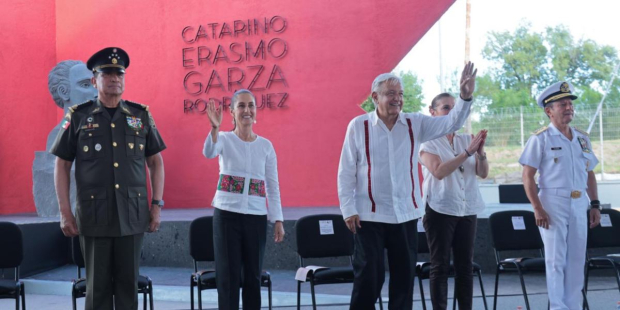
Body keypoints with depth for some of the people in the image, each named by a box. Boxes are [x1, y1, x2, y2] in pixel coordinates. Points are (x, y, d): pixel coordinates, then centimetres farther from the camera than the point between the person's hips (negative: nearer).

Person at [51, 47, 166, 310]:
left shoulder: (141, 115, 6)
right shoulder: (78, 116, 2)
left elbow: (156, 162, 9)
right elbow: (62, 164, 3)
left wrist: (157, 205, 3)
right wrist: (64, 212, -3)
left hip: (133, 215, 1)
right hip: (94, 215, -1)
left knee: (128, 282, 7)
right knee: (97, 284, 5)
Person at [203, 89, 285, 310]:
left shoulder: (266, 145, 6)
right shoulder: (225, 139, -1)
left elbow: (273, 186, 7)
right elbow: (209, 153, -25)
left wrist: (278, 220, 2)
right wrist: (215, 128, -42)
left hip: (256, 217, 2)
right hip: (227, 214, -2)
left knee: (253, 275, 8)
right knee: (228, 275, 1)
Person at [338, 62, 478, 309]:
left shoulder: (415, 124, 3)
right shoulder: (358, 126, -4)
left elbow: (452, 123, -7)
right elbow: (346, 172, -3)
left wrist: (465, 97, -24)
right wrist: (348, 209, -6)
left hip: (405, 214, 3)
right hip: (369, 215, -3)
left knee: (404, 276, 11)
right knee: (368, 277, 2)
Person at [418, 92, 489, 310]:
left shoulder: (466, 139, 11)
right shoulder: (428, 142, -2)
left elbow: (483, 173, 7)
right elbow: (439, 171, -18)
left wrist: (480, 152, -12)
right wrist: (467, 152, -21)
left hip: (467, 209, 5)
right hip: (441, 210, -5)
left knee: (465, 265, 7)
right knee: (440, 266, -1)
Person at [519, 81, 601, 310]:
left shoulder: (582, 138, 11)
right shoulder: (541, 139, -6)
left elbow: (589, 174, 17)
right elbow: (528, 176, -10)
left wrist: (595, 204, 9)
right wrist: (538, 209, -16)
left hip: (579, 204, 5)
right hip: (553, 204, -5)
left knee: (577, 260, 9)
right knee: (556, 259, -1)